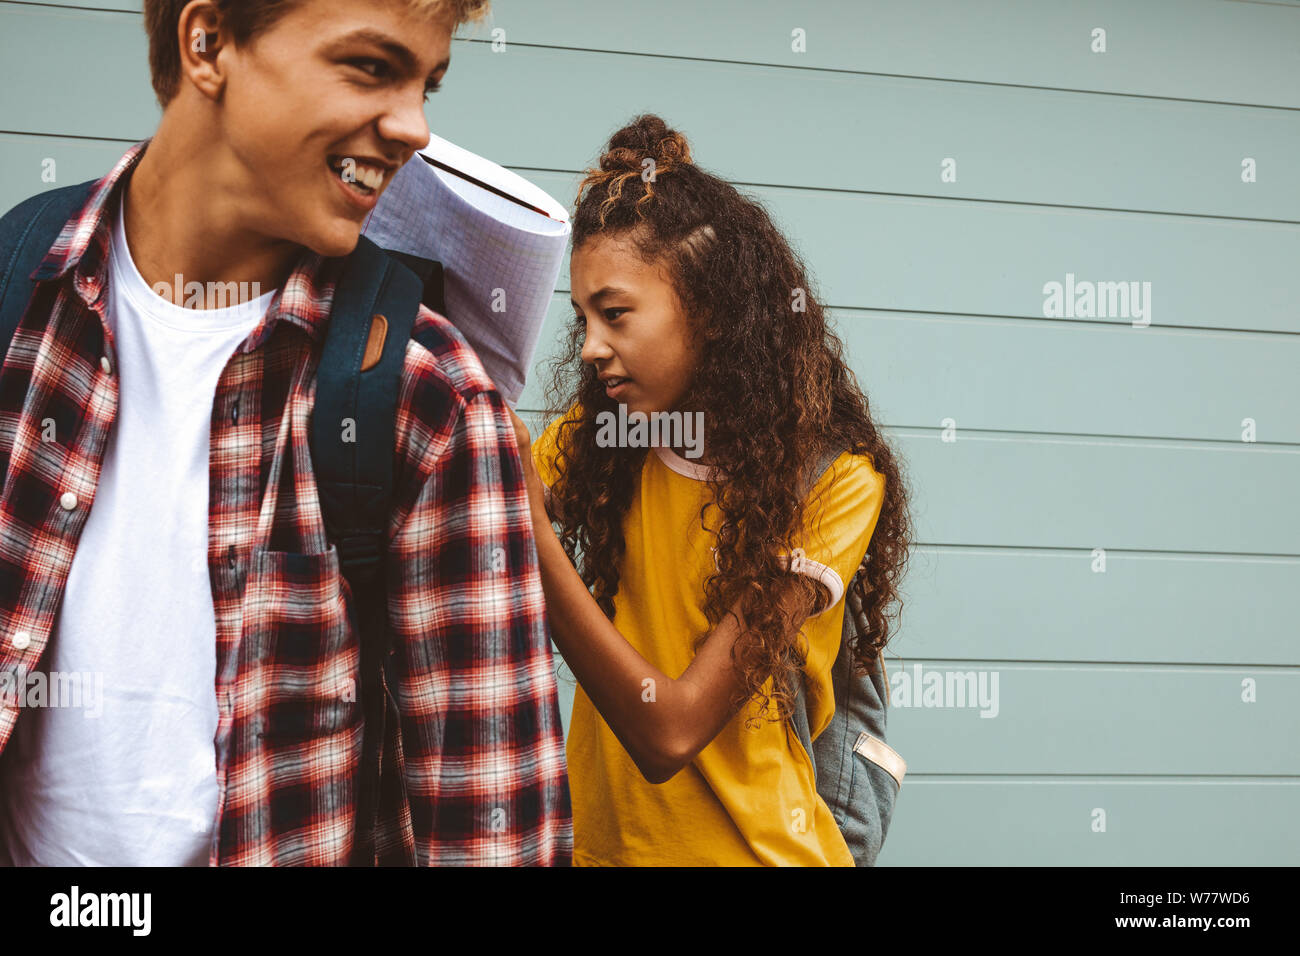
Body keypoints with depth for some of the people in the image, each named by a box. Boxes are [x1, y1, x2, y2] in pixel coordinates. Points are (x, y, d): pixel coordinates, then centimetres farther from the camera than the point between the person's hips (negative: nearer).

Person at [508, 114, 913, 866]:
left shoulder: (833, 480, -17)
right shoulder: (593, 438, -4)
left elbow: (669, 733, -25)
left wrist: (526, 521, -31)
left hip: (744, 844, -4)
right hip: (603, 838, 4)